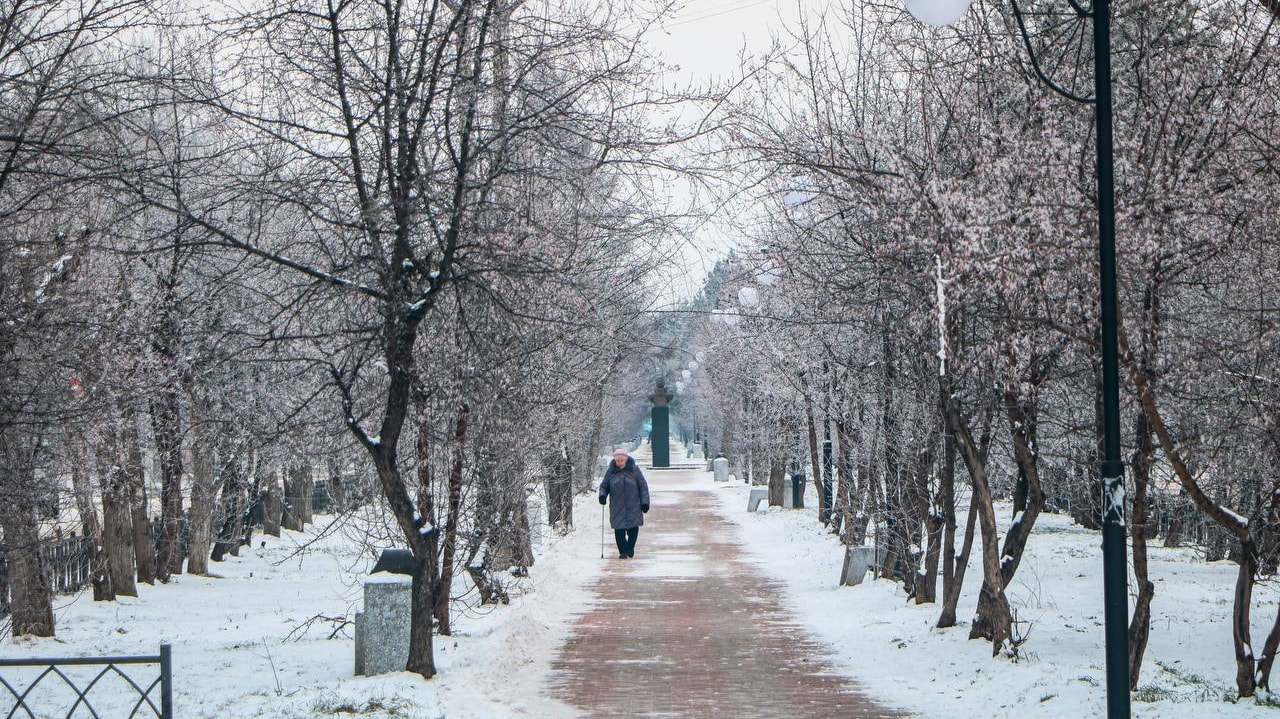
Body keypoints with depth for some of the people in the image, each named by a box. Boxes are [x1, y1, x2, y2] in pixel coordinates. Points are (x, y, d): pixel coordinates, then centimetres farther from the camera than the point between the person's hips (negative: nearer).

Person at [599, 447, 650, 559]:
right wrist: (602, 495, -11)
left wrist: (645, 502, -2)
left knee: (633, 528, 0)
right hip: (617, 507, 1)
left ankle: (630, 548, 24)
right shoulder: (611, 472, 3)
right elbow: (604, 486, 11)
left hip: (633, 506, 0)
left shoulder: (634, 470, 1)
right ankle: (623, 552, 5)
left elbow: (643, 486, 3)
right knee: (619, 529, -6)